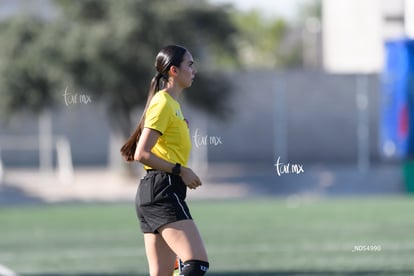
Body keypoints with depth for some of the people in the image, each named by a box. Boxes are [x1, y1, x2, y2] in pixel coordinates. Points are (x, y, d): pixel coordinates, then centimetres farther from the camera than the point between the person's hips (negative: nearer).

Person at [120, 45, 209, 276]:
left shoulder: (173, 104, 21)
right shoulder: (163, 103, -8)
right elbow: (141, 154, -15)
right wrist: (181, 171, -14)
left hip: (153, 194, 10)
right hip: (162, 190, -10)